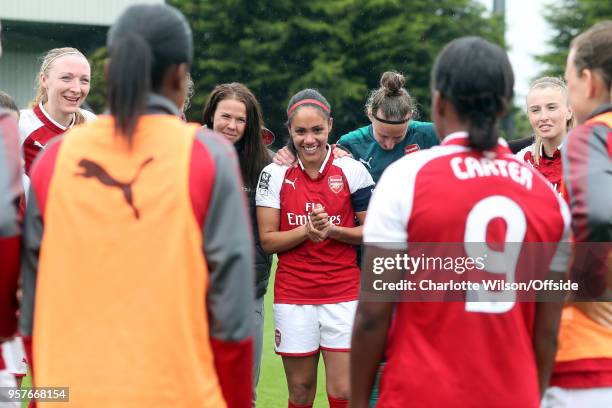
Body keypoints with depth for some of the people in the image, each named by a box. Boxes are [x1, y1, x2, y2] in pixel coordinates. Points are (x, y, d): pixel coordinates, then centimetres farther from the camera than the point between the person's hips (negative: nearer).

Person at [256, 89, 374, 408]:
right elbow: (268, 240, -1)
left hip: (343, 294, -1)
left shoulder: (351, 171, -1)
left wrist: (331, 230, -15)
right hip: (293, 295, 1)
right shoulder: (275, 175, 1)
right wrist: (306, 230, -18)